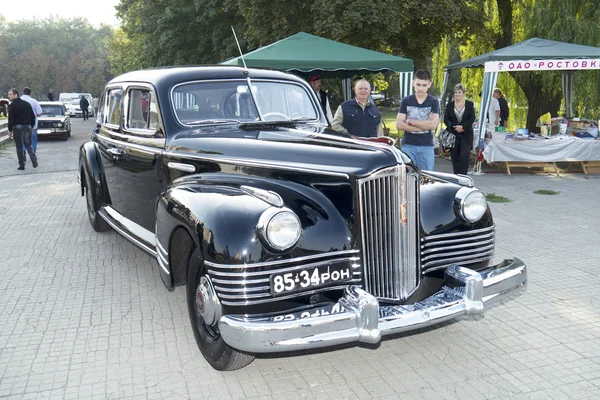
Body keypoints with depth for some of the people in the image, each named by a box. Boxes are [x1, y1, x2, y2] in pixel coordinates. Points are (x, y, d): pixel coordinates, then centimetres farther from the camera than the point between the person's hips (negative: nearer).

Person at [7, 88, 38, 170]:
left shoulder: (12, 105, -7)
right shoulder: (27, 104, 11)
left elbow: (11, 119, -10)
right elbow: (33, 116, 12)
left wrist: (10, 130, -5)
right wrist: (32, 126, 19)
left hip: (17, 127, -4)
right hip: (27, 126, 5)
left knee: (19, 146, 3)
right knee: (28, 144, 14)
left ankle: (21, 165, 3)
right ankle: (33, 158, -10)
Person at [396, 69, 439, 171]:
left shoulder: (434, 102, 2)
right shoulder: (406, 101, 4)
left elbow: (433, 125, -11)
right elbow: (399, 125, -5)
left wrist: (410, 122, -8)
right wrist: (424, 125, -9)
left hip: (426, 146, 0)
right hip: (408, 145, 0)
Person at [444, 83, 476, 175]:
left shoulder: (470, 104, 7)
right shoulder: (450, 105, 10)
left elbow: (472, 119, -1)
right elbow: (445, 119, 3)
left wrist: (462, 126, -15)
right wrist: (454, 127, -12)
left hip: (466, 135, -2)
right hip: (453, 134, 2)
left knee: (464, 156, -15)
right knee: (455, 158, 3)